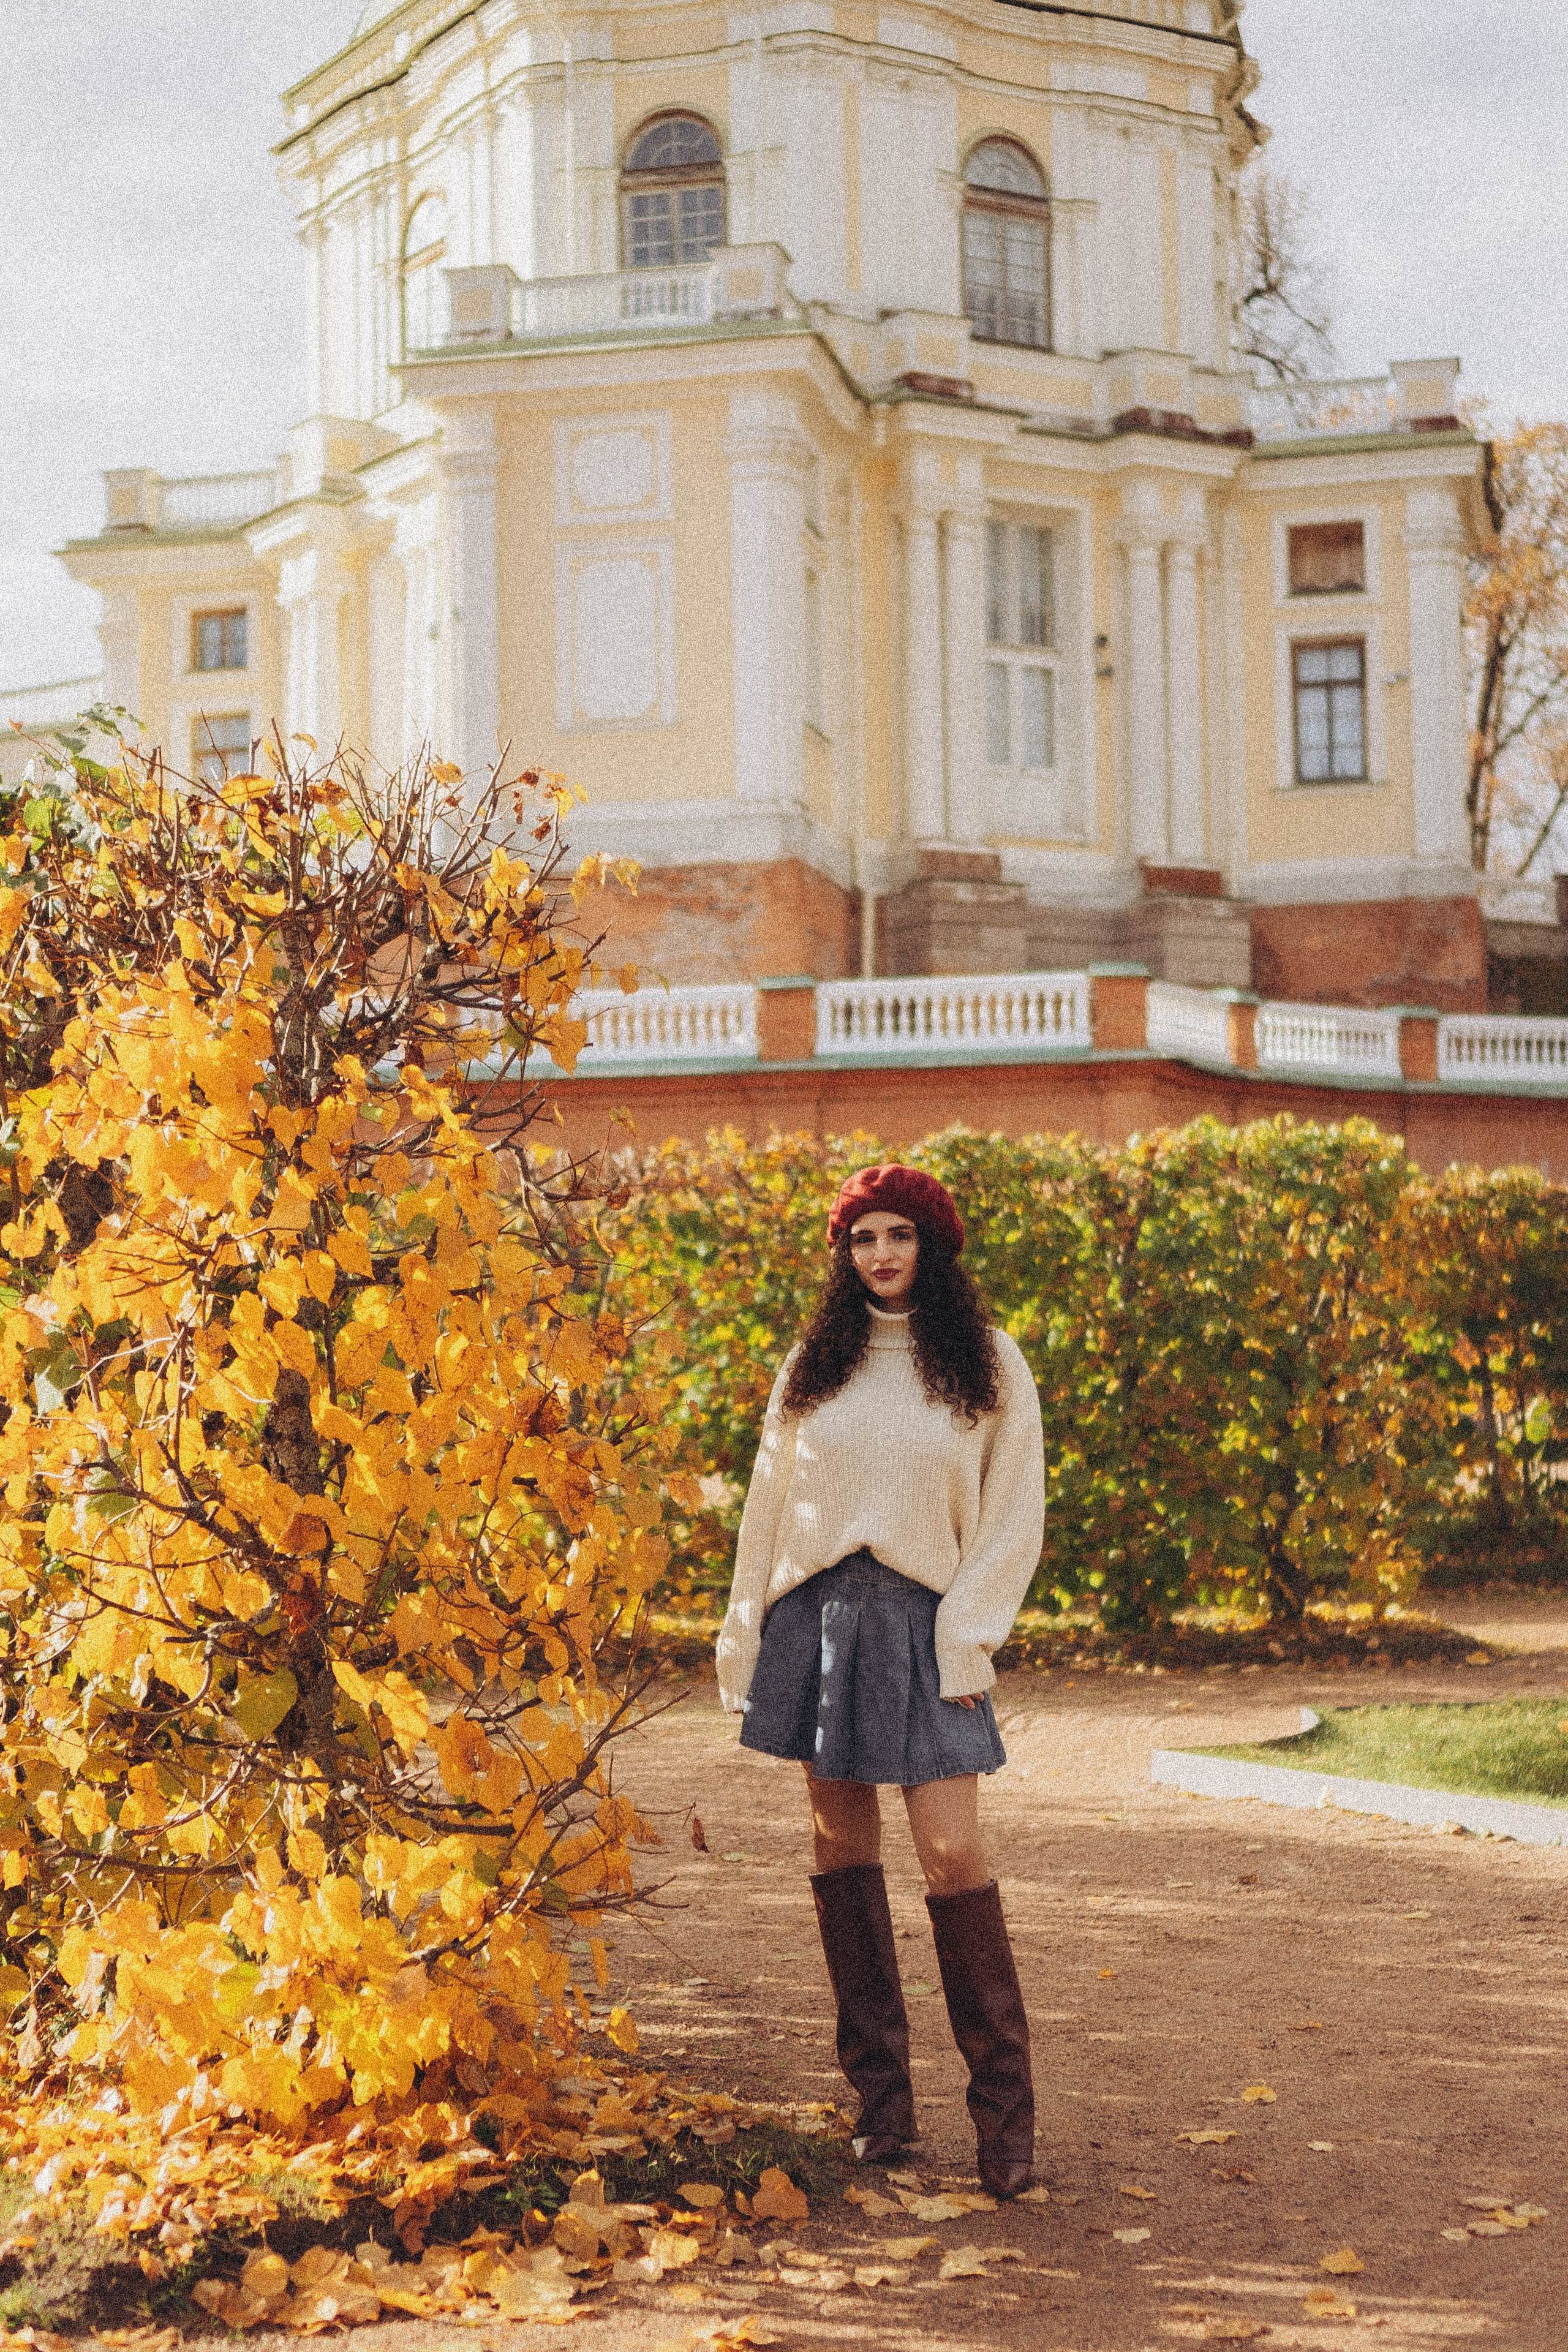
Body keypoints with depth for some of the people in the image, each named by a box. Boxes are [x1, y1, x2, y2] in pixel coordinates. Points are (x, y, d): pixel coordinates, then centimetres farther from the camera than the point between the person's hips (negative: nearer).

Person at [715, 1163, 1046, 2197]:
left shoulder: (989, 1365, 3)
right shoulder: (815, 1364, 10)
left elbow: (1015, 1516, 1)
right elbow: (769, 1502, 13)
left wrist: (967, 1640, -8)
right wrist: (746, 1641, 10)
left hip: (921, 1622, -3)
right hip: (817, 1616, 3)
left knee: (952, 1852, -11)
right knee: (844, 1846, 5)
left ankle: (1005, 2109, -4)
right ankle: (882, 2099, 14)